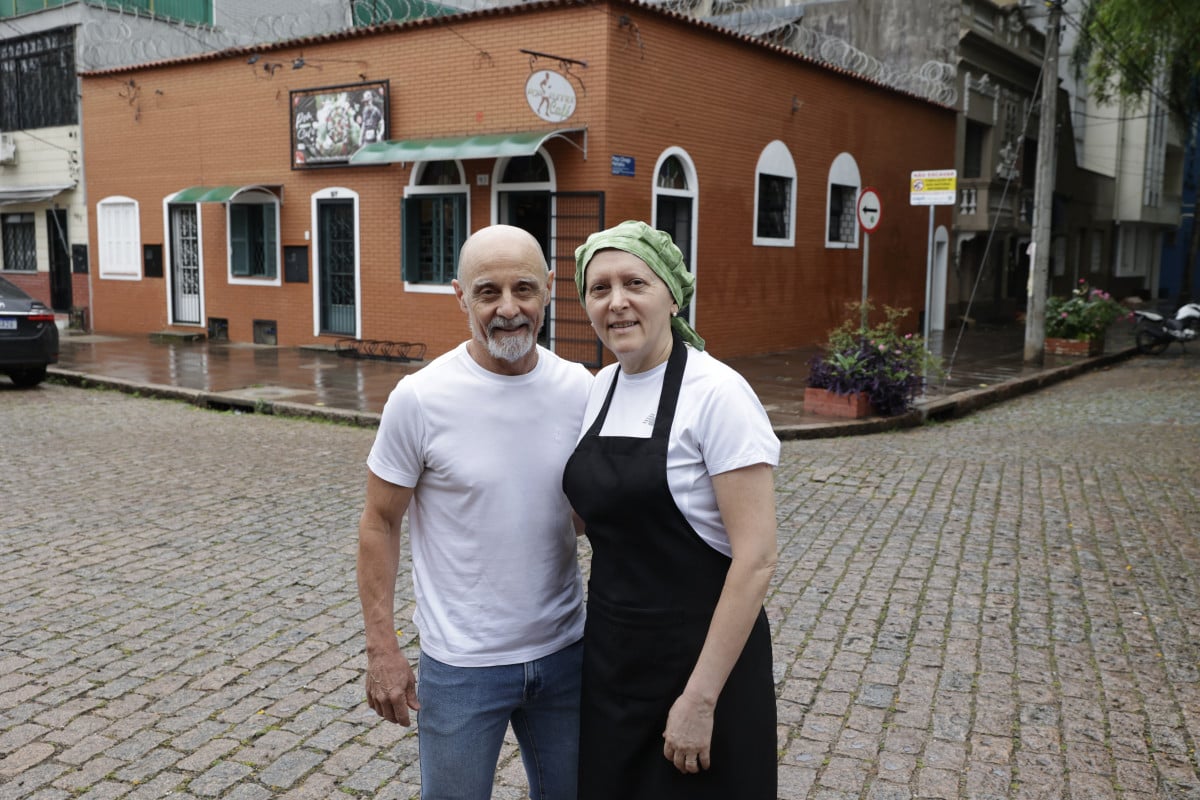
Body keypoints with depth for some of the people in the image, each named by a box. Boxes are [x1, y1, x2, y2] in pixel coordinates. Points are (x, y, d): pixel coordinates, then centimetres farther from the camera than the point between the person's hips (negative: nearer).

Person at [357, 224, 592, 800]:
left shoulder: (579, 389, -5)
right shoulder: (420, 399, -15)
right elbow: (380, 523, -7)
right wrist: (381, 648, -8)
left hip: (564, 651, 4)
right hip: (462, 665, -3)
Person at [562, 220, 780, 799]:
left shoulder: (716, 393, -18)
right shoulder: (600, 387, 3)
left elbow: (756, 558, -20)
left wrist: (700, 698, -20)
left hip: (698, 657, -6)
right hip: (609, 653, 7)